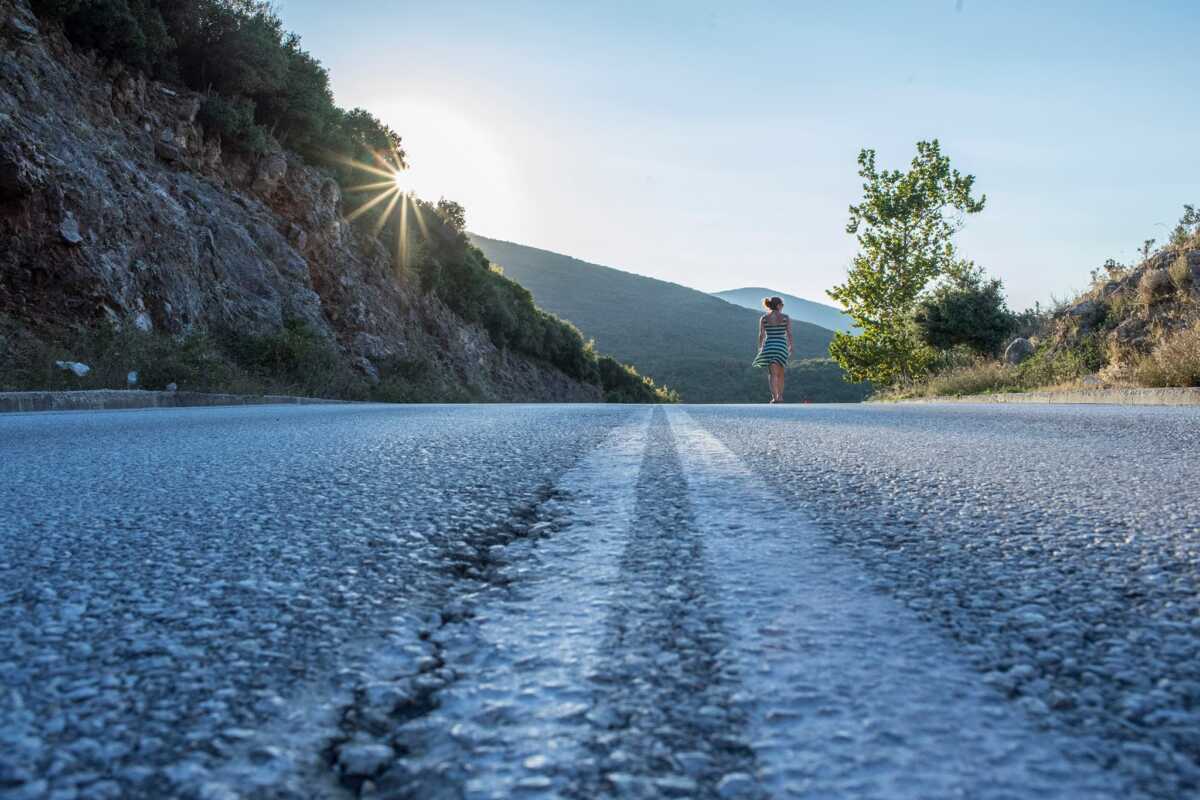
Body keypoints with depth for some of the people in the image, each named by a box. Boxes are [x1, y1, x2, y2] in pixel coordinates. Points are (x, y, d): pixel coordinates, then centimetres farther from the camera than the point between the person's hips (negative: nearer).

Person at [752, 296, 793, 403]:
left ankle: (775, 397, -17)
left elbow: (761, 335, -3)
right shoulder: (785, 317, -2)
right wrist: (791, 348, 3)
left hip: (769, 346, 0)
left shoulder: (763, 318, 0)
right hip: (782, 346, 0)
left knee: (772, 374, -1)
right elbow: (789, 334, -5)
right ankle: (780, 396, 19)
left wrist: (760, 348, 5)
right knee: (780, 374, 16)